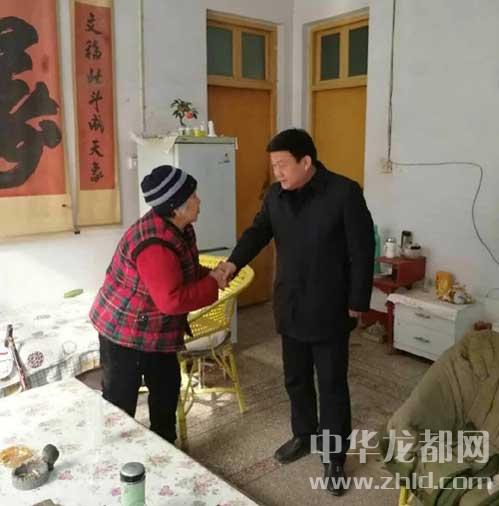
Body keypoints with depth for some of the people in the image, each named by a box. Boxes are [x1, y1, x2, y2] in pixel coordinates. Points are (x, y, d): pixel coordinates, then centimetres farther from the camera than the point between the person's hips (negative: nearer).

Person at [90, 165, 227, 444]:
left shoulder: (177, 228, -1)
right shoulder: (155, 245, -32)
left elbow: (185, 273, 13)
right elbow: (172, 301, -35)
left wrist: (210, 274, -7)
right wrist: (212, 284, -23)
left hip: (156, 330, 10)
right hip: (125, 331, -10)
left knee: (167, 386, 19)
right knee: (120, 401, 5)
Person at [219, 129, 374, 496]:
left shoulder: (344, 192, -15)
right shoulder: (276, 194, 3)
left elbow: (362, 251, -12)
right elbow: (258, 231, 1)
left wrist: (358, 303, -11)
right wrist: (233, 263, -19)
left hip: (329, 310, -5)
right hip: (290, 307, 6)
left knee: (332, 384, 7)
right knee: (296, 378, 19)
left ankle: (335, 456, 24)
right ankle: (305, 435, 41)